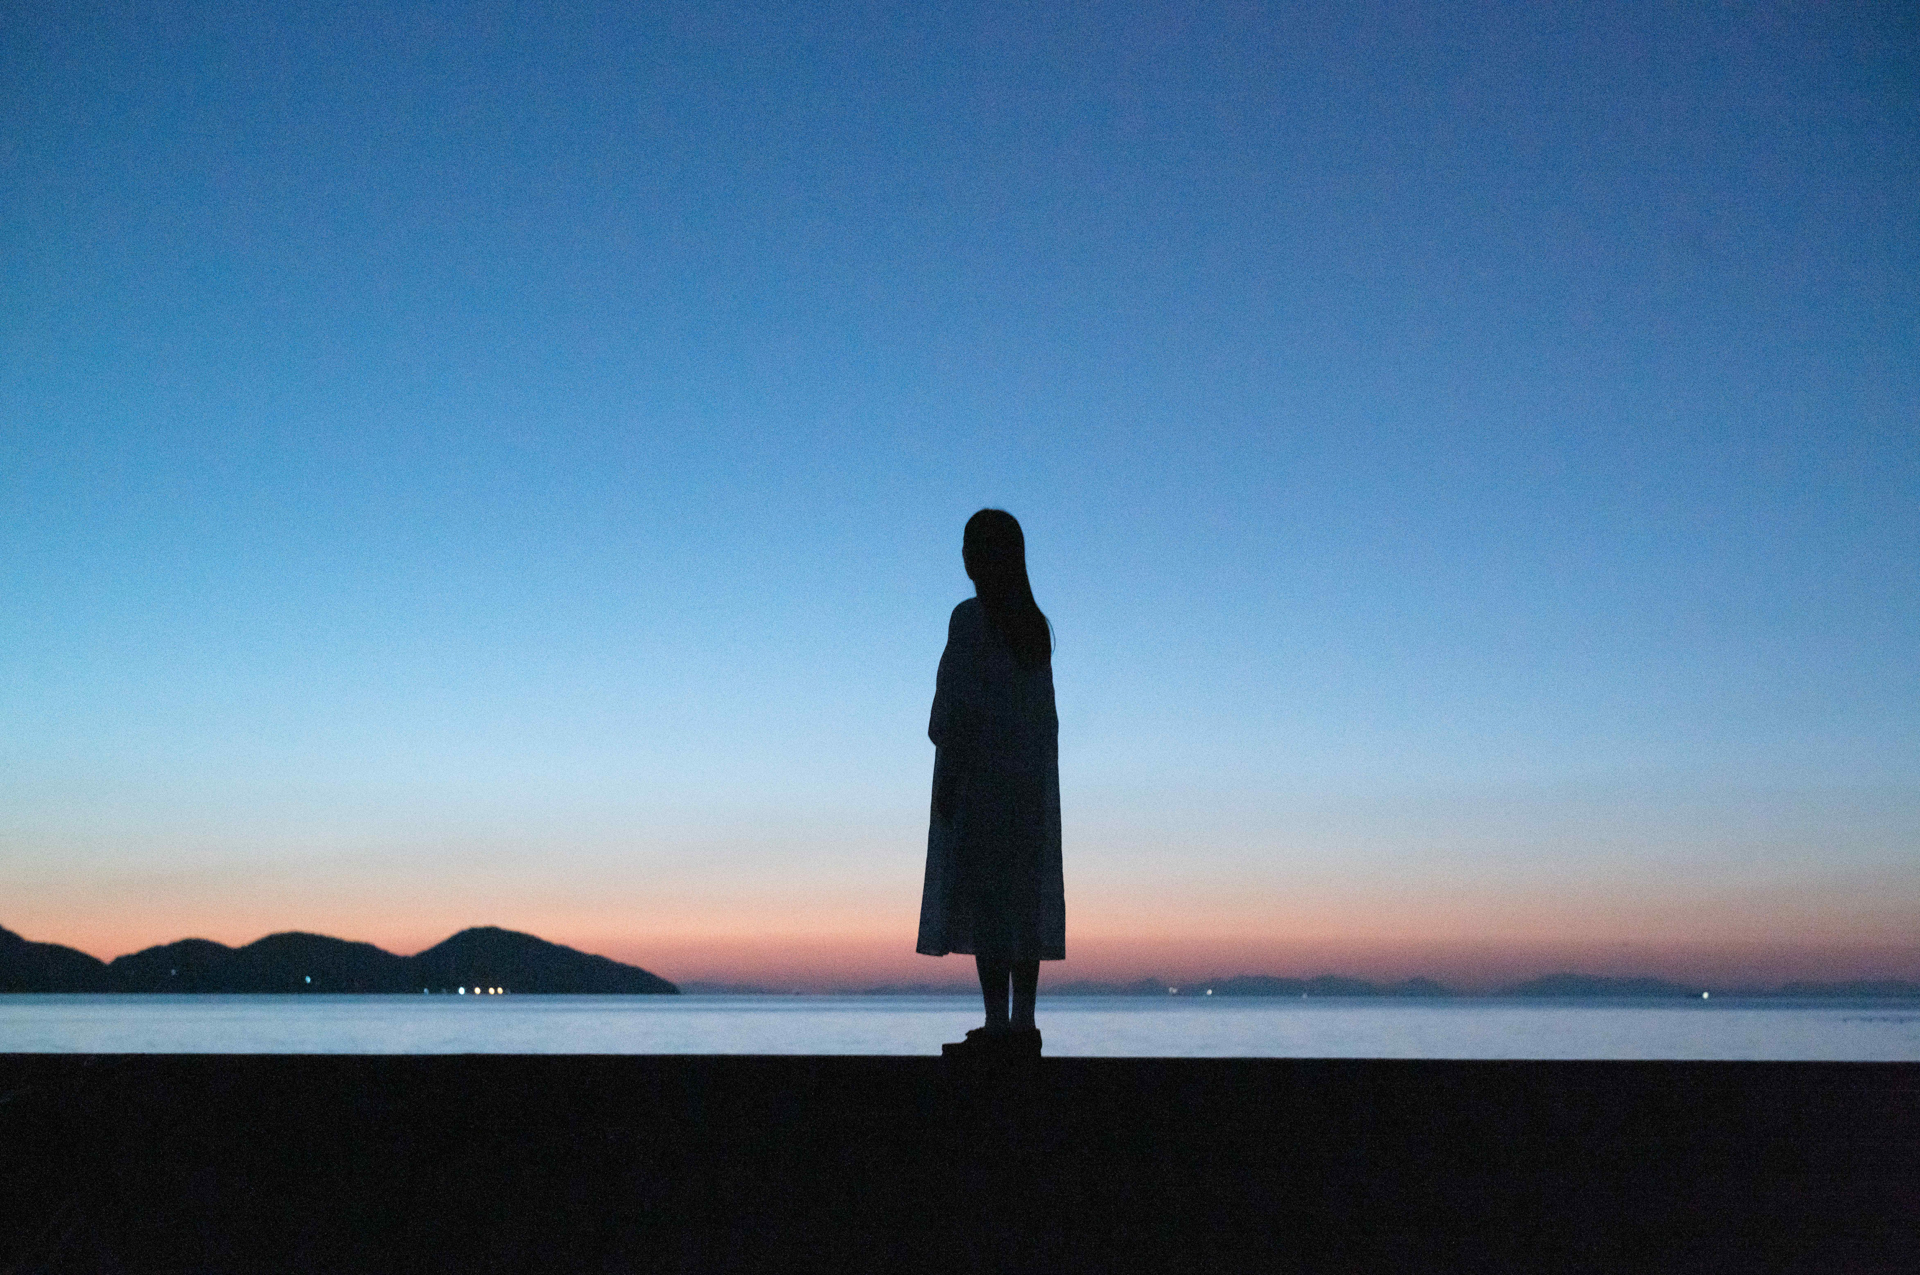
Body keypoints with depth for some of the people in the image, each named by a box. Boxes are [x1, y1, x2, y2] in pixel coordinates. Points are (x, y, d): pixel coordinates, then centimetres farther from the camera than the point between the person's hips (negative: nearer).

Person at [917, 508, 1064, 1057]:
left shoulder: (971, 618, -8)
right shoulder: (1035, 624, 14)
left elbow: (963, 709, -14)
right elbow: (1044, 713, 13)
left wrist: (947, 780, -12)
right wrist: (1037, 780, 17)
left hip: (981, 776, -7)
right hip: (1031, 783, 8)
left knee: (985, 897, -7)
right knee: (1024, 898, 6)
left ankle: (998, 1024, -9)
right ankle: (1023, 1023, 7)